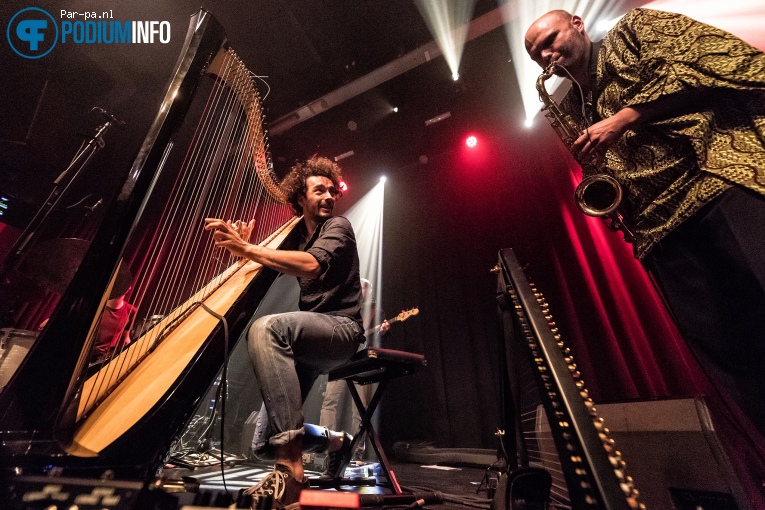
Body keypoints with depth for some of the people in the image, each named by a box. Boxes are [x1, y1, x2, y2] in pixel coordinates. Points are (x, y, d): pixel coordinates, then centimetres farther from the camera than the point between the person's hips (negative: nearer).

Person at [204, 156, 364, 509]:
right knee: (263, 444, 7)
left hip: (340, 329, -7)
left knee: (265, 328, -37)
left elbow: (312, 265, -24)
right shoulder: (296, 233, 17)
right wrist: (245, 248, -4)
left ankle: (290, 469, -31)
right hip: (309, 336, 7)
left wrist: (248, 249, -25)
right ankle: (336, 442, 32)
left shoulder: (338, 227, -3)